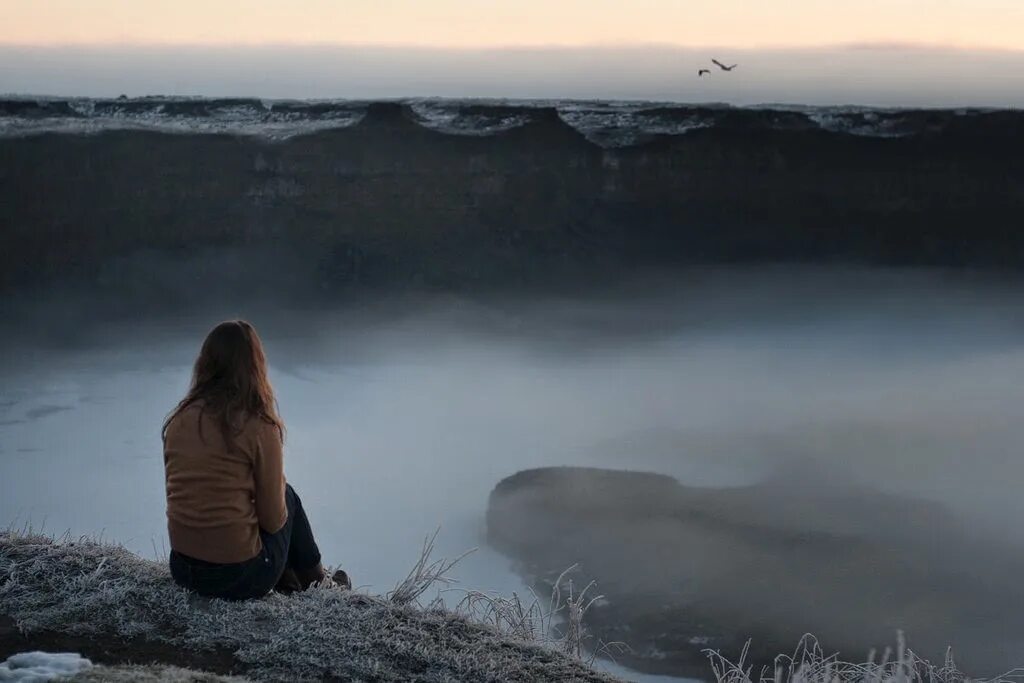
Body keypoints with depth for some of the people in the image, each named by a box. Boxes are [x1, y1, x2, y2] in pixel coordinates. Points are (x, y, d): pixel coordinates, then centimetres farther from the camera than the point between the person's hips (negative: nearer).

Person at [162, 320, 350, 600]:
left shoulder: (179, 419, 0)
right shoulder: (259, 426, -15)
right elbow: (273, 520, -9)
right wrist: (278, 484, 12)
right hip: (239, 577, -5)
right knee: (288, 496, 23)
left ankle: (291, 589, 38)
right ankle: (317, 586, 41)